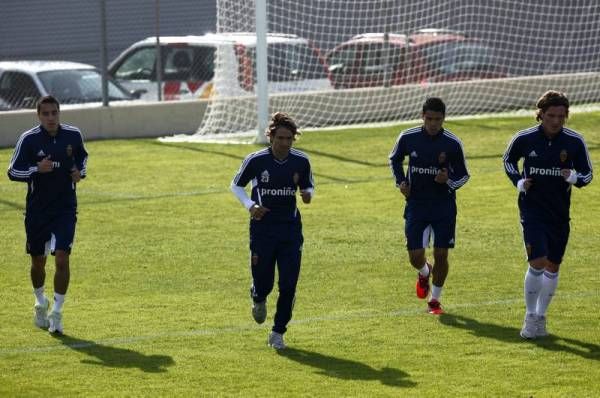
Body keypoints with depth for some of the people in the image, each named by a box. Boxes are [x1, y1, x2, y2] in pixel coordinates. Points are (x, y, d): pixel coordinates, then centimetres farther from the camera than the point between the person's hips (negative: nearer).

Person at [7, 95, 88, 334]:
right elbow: (12, 171, -5)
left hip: (65, 209, 0)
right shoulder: (28, 139, -9)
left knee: (62, 258, -13)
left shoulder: (73, 135, -1)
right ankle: (40, 303, 38)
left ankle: (56, 313, -5)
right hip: (37, 209, 0)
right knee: (38, 261, 11)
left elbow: (82, 156, 20)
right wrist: (37, 169, -21)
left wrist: (80, 172, 0)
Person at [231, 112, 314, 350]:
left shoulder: (301, 162, -3)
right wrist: (250, 205, -13)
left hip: (291, 229, 2)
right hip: (263, 229, -2)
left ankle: (278, 332, 11)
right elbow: (236, 185, 4)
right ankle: (258, 299, 39)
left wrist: (307, 194, -12)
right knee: (263, 283, 0)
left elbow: (308, 186, 13)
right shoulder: (256, 160, -10)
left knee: (288, 285, -5)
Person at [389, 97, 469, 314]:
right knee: (415, 257, -4)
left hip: (444, 206, -1)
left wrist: (449, 181, -21)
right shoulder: (408, 138, -7)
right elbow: (395, 159, 14)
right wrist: (400, 181, -2)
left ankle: (434, 300, 20)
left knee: (441, 255, -1)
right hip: (416, 205, 1)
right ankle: (425, 273, 34)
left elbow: (463, 175, 1)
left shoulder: (452, 143, -10)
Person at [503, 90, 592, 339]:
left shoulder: (575, 142, -7)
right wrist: (518, 182, -4)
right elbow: (508, 160, 12)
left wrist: (574, 177, -19)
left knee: (552, 267, 10)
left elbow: (587, 174, 4)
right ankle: (530, 317, -1)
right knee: (537, 262, -15)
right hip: (532, 209, -3)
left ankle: (540, 317, 27)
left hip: (560, 213, 3)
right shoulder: (524, 139, -8)